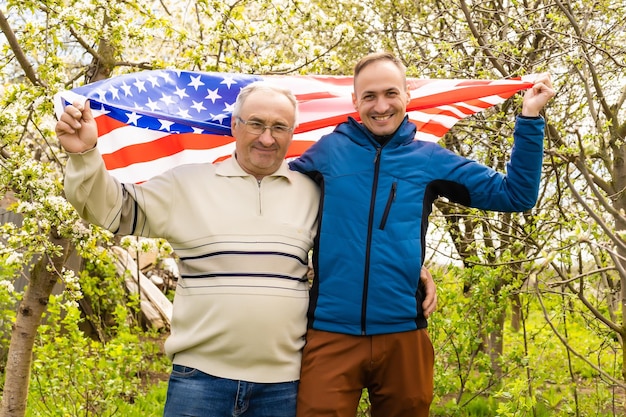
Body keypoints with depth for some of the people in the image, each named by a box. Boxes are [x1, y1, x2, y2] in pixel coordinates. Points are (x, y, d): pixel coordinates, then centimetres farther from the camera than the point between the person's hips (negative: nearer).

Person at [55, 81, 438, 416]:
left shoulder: (312, 194, 9)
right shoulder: (188, 183, 4)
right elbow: (115, 210, 4)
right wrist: (85, 156, -10)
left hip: (283, 383, 2)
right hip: (200, 377, -1)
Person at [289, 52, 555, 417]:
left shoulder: (430, 159, 7)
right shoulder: (329, 150, 5)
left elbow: (515, 194, 8)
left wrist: (530, 118, 3)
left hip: (403, 335, 2)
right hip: (330, 332, -1)